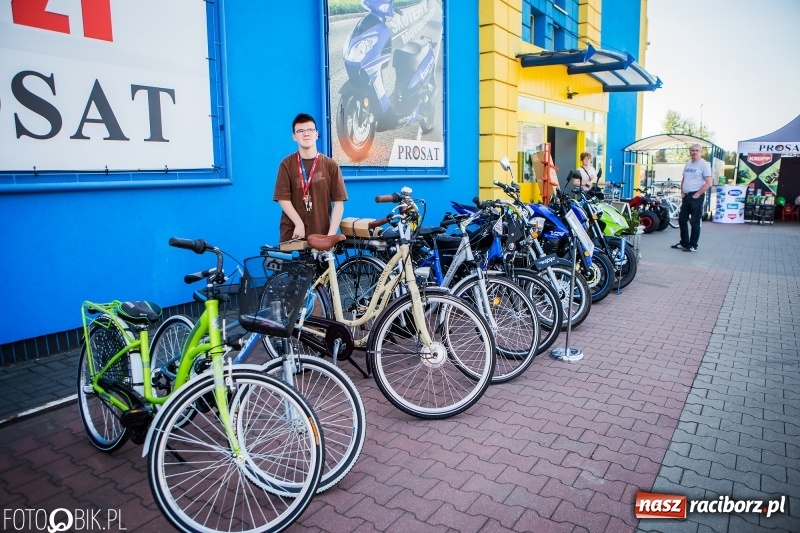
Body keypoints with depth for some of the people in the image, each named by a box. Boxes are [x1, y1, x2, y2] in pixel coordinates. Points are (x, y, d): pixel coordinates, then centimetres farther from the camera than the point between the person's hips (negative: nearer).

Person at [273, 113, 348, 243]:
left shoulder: (330, 165, 2)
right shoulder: (287, 164, 3)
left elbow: (338, 202, -1)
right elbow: (283, 198, -2)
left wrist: (331, 234, -10)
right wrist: (299, 223, -14)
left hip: (322, 235, 0)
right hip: (292, 234, 0)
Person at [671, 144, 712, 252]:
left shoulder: (704, 164, -8)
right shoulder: (688, 164, 14)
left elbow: (708, 183, -13)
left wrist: (697, 194, -15)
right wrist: (682, 192, 9)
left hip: (696, 197, -7)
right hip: (686, 196, 7)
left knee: (695, 222, -1)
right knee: (682, 220, 11)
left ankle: (693, 245, 6)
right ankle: (684, 243, 23)